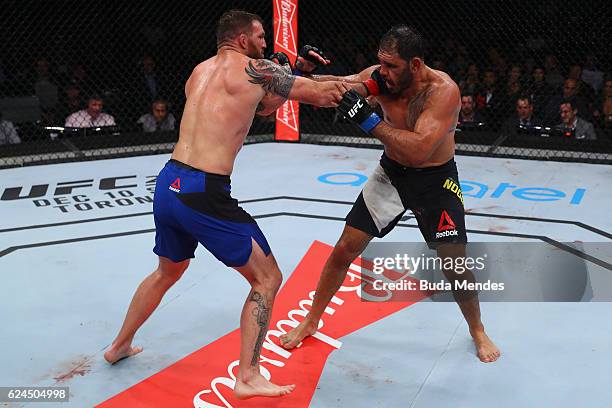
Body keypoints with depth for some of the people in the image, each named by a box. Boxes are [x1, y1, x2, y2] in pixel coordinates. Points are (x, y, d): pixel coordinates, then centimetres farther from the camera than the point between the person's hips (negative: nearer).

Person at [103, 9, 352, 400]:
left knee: (168, 271, 32)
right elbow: (324, 95, -2)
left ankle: (120, 345, 47)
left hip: (168, 184, 8)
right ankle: (248, 378, 8)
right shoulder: (254, 68, -5)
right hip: (204, 193, -8)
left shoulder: (200, 71, 18)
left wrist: (293, 74, 20)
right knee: (267, 278, 6)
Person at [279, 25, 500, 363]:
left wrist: (369, 121, -42)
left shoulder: (443, 90, -29)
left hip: (435, 180, -3)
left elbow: (418, 150, -39)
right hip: (391, 173, 4)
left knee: (455, 267, -2)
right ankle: (311, 321, 22)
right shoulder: (380, 76, -15)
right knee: (344, 250, 3)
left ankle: (477, 331, 27)